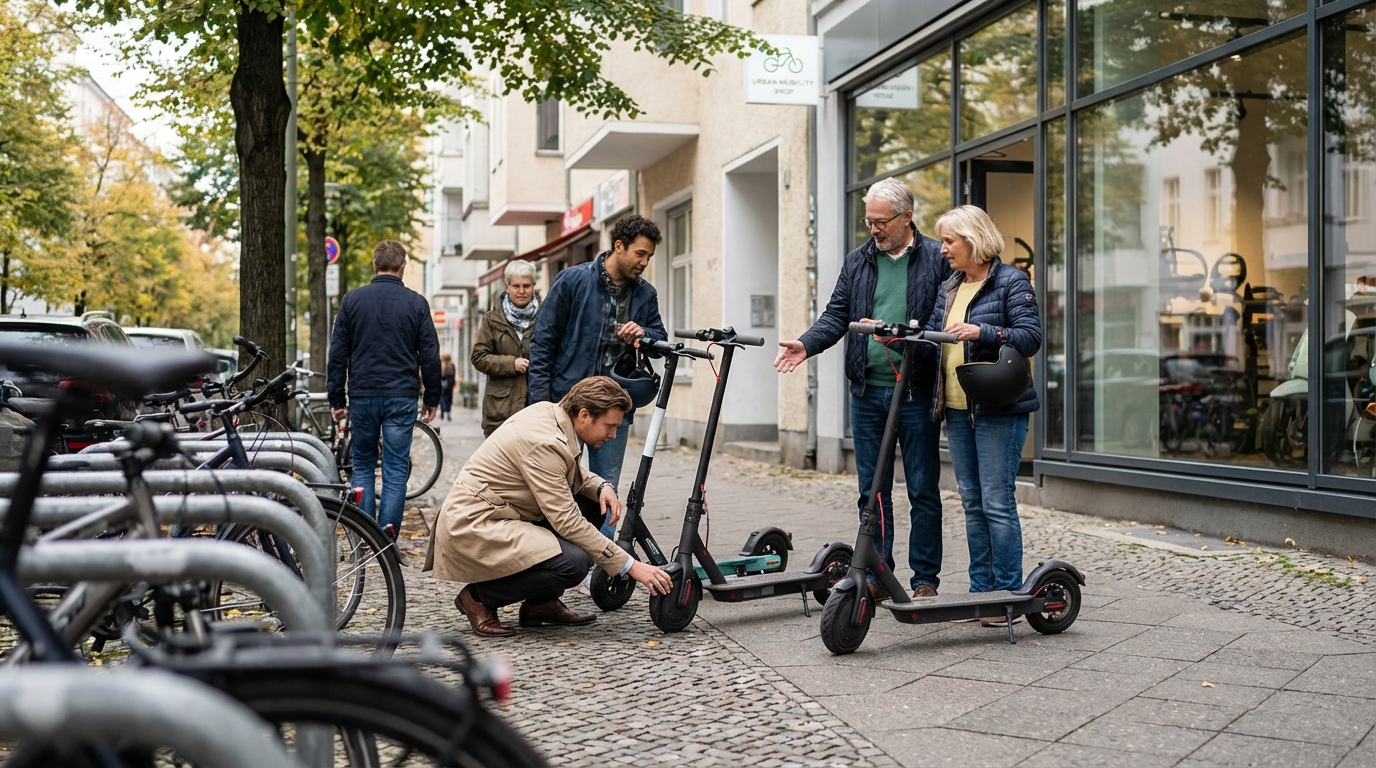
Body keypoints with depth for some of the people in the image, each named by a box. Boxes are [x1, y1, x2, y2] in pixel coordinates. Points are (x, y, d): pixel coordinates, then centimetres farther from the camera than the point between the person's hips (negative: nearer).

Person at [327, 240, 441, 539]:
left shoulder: (352, 300, 3)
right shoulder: (416, 303, 0)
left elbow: (338, 354, 3)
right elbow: (430, 355, 2)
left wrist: (336, 397, 9)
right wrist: (432, 398, 10)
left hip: (362, 395, 1)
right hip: (402, 397, -1)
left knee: (363, 464, 12)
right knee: (396, 467, 2)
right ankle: (388, 530, -6)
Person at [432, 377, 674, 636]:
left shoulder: (549, 412, 2)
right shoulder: (544, 443, -25)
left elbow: (573, 475, 21)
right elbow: (567, 522, -25)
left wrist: (601, 486, -3)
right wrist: (630, 566, -22)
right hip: (474, 526, -10)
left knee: (595, 506, 6)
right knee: (574, 563, -25)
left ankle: (541, 602, 9)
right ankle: (480, 597, -4)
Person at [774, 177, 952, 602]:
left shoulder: (937, 259, 0)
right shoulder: (858, 261, 13)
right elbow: (837, 315, 10)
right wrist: (806, 344, -8)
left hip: (916, 393, -4)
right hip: (867, 392, 4)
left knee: (923, 490, 3)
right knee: (873, 490, 9)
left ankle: (925, 579, 12)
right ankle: (877, 575, 18)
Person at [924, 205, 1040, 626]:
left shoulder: (1011, 282, -5)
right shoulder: (950, 288, 17)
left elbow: (1031, 337, -13)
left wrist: (983, 332, -24)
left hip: (998, 409, -7)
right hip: (958, 409, 8)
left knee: (997, 502, -8)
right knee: (972, 503, 11)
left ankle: (1009, 594, 0)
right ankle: (981, 590, 18)